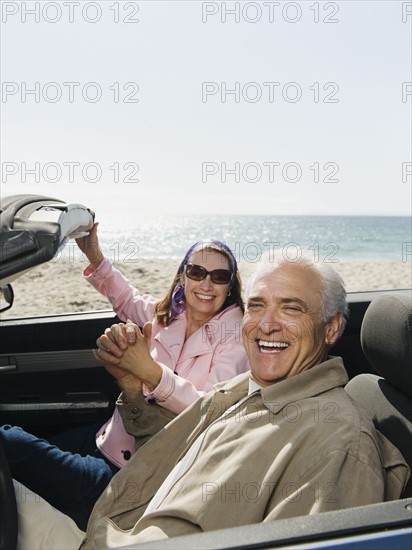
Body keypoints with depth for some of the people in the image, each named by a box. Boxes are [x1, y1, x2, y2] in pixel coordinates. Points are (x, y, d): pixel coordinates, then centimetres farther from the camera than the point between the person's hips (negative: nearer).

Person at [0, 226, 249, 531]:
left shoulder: (234, 335, -10)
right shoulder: (167, 313, 6)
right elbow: (127, 299, 27)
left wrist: (149, 371, -34)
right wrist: (94, 255, 17)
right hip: (110, 438, 7)